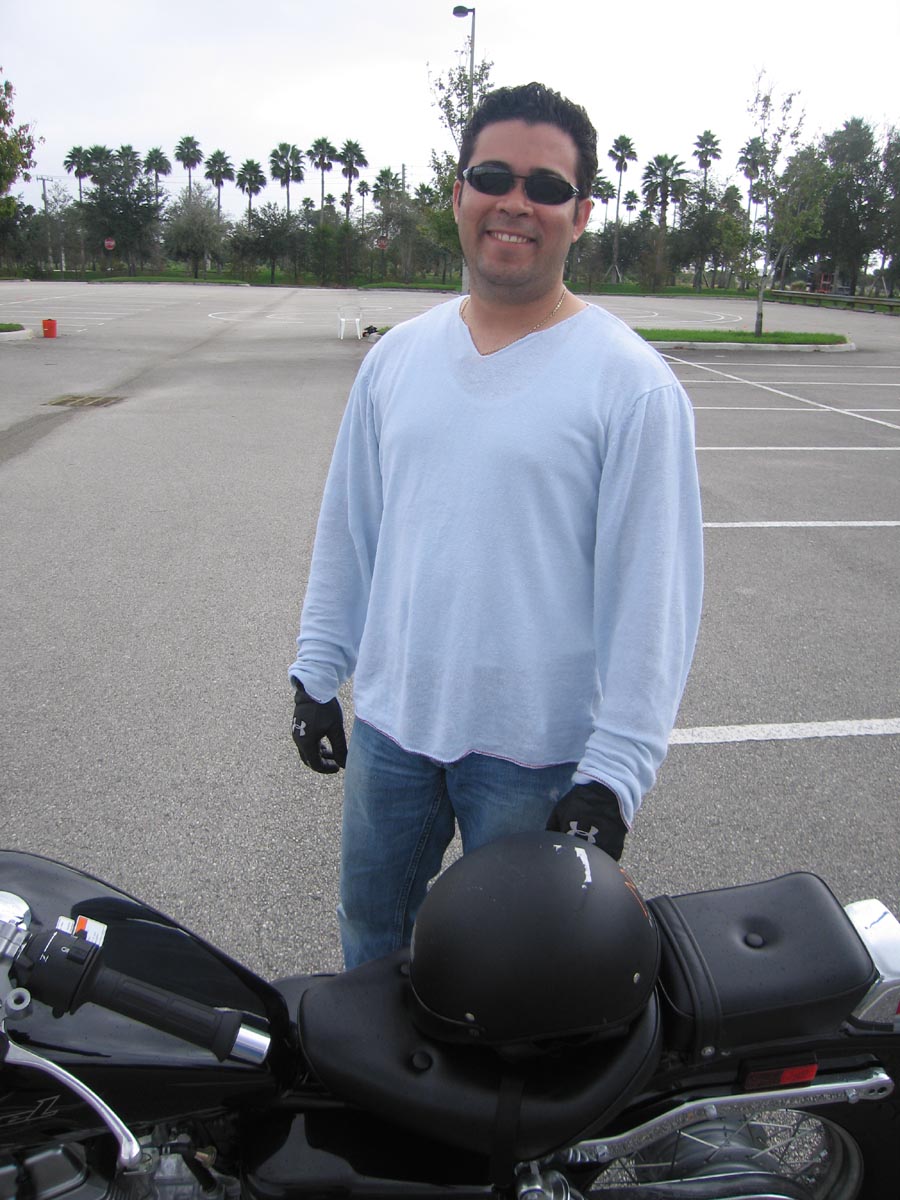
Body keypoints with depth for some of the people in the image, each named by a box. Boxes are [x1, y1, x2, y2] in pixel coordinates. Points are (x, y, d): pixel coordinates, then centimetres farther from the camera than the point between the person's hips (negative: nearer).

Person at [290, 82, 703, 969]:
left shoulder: (631, 382, -12)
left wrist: (610, 778, -14)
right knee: (369, 928, 26)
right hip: (390, 721, 5)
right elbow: (347, 527, 10)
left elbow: (653, 597, -13)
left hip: (534, 752, -5)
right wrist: (316, 675, 10)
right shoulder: (397, 356, 4)